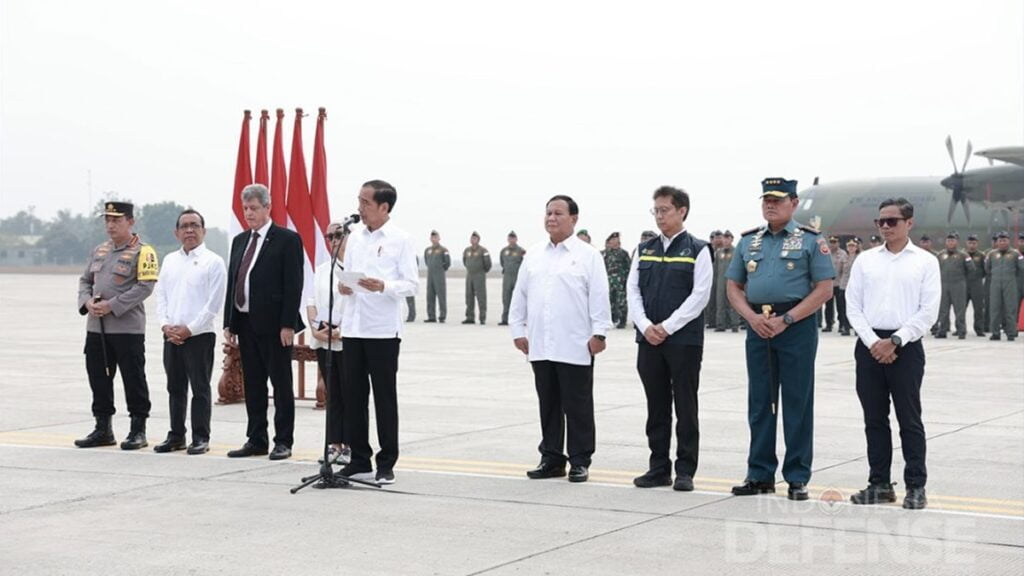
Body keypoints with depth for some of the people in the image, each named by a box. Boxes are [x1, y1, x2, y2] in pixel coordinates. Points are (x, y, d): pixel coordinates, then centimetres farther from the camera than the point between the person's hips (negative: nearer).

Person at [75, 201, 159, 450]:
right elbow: (85, 280, 18)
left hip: (128, 328, -7)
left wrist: (112, 305, -18)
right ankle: (103, 429, 20)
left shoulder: (142, 252, -6)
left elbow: (145, 286, -14)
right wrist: (87, 302, -4)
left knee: (133, 380, -1)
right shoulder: (99, 251, 15)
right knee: (99, 378, 10)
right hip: (96, 327, 7)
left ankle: (138, 431, 7)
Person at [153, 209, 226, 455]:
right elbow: (161, 294, 12)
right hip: (171, 336, 5)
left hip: (199, 335, -5)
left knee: (200, 389, -1)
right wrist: (165, 324, -3)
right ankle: (176, 435, 18)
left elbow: (214, 303, -9)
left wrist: (189, 329, -12)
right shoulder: (170, 260, 13)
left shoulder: (213, 261, -4)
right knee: (175, 388, 11)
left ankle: (201, 438, 4)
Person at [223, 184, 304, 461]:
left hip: (273, 325, -7)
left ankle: (283, 442, 6)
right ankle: (256, 439, 17)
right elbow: (232, 282, 15)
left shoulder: (287, 240, -5)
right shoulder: (240, 241, 15)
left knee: (281, 384, 1)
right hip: (246, 323, 7)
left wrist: (288, 324, -16)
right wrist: (229, 323, 9)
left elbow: (293, 285, -10)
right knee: (253, 386, 10)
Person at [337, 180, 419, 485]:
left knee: (384, 397, 2)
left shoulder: (400, 240, -4)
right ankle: (359, 461, 17)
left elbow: (412, 284, -7)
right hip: (353, 327, 5)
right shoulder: (355, 238, 12)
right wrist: (343, 286, -6)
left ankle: (386, 464, 10)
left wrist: (383, 287, -23)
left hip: (383, 329, -5)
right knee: (353, 396, 8)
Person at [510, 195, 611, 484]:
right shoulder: (533, 255, 13)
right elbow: (520, 295, 16)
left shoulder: (588, 255, -1)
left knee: (577, 406, 0)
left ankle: (580, 461, 8)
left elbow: (599, 297, -6)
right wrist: (517, 329, 11)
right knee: (548, 405, 10)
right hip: (540, 346, 5)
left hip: (575, 346, -5)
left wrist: (599, 332, -11)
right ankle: (551, 459, 18)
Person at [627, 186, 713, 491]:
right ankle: (659, 468, 16)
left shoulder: (697, 250, -2)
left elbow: (700, 295, -10)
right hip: (648, 340, 5)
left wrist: (667, 327, -14)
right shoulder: (645, 249, 12)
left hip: (684, 340, -4)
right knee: (656, 407, 9)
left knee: (685, 407, 1)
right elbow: (633, 290, 8)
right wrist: (646, 326, -8)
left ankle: (685, 471, 6)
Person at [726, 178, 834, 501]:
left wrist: (785, 320, -14)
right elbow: (734, 287, 13)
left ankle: (797, 478, 7)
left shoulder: (810, 240, -1)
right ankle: (760, 475, 15)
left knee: (797, 403, 0)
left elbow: (824, 289, -7)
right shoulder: (748, 241, 12)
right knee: (759, 403, 8)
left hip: (797, 327, -4)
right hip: (757, 327, 4)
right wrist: (752, 317, -7)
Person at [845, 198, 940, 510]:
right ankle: (879, 484, 15)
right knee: (874, 419, 8)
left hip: (905, 346, -3)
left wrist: (895, 341, -11)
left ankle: (916, 486, 6)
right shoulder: (865, 260, 9)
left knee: (909, 420, 0)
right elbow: (853, 306, 6)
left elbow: (928, 311, -4)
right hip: (869, 346, 3)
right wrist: (873, 342, -7)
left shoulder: (925, 261, 2)